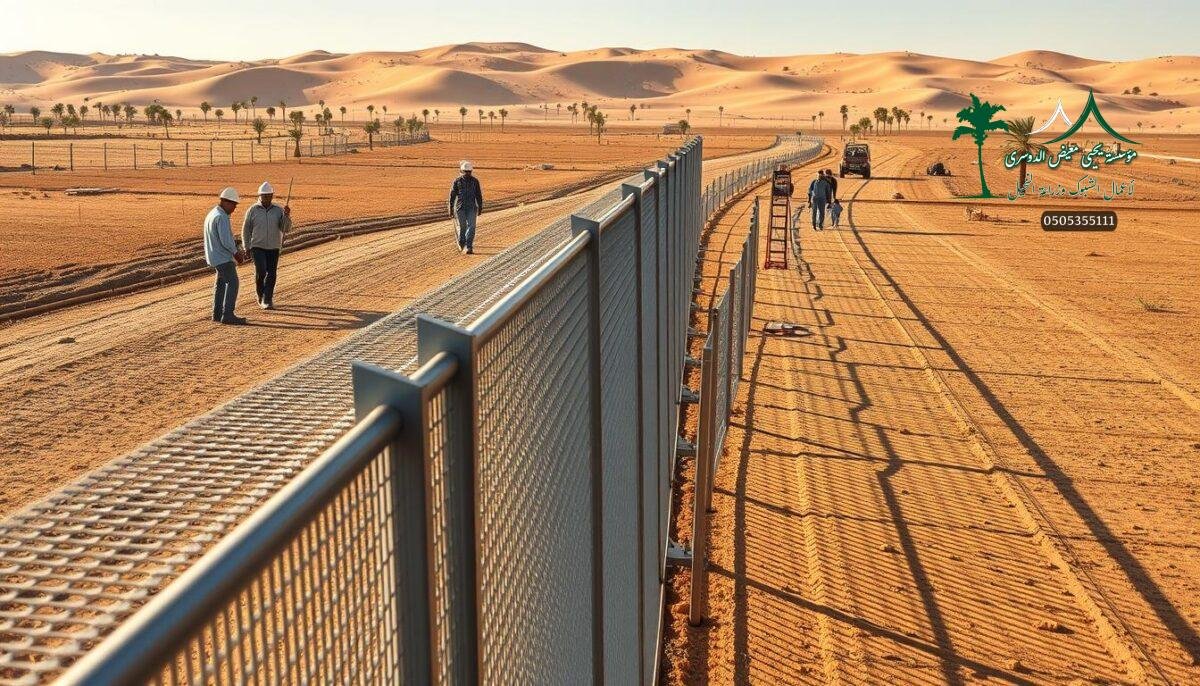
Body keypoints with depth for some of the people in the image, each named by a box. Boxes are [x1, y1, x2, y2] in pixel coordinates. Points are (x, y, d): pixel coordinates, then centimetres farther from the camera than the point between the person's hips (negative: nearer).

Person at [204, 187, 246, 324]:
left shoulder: (212, 214, 14)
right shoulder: (221, 217, -19)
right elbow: (226, 241, -24)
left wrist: (236, 248, 9)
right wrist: (236, 252, -6)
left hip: (215, 255, 10)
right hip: (223, 257, -10)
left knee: (221, 283, 16)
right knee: (232, 283, -10)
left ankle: (217, 314, 20)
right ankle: (228, 315, -14)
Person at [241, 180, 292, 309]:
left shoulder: (279, 210, -1)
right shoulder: (252, 210, -5)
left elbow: (286, 229, -10)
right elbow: (246, 230, 2)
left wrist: (287, 216, -26)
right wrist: (247, 248, -2)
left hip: (273, 248, 2)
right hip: (258, 247, -2)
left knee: (271, 275, 2)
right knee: (261, 271, -16)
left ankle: (267, 301, 11)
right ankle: (261, 295, 8)